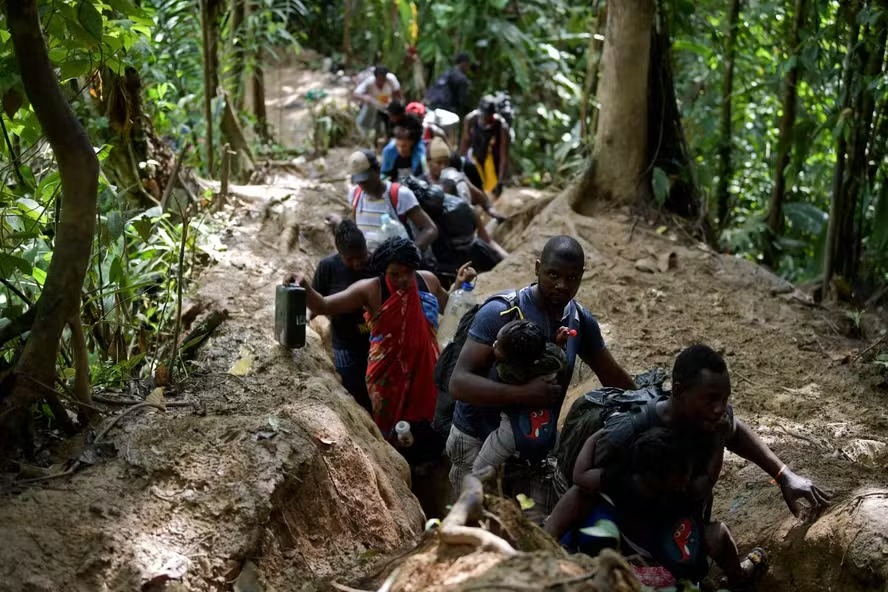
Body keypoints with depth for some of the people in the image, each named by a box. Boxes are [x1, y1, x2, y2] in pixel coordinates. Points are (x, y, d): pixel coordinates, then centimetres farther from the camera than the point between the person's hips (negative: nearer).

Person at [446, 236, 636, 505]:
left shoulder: (581, 321, 2)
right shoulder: (500, 313, -16)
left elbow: (613, 378, 17)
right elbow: (459, 382, -23)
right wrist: (523, 394, -34)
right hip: (480, 444, -5)